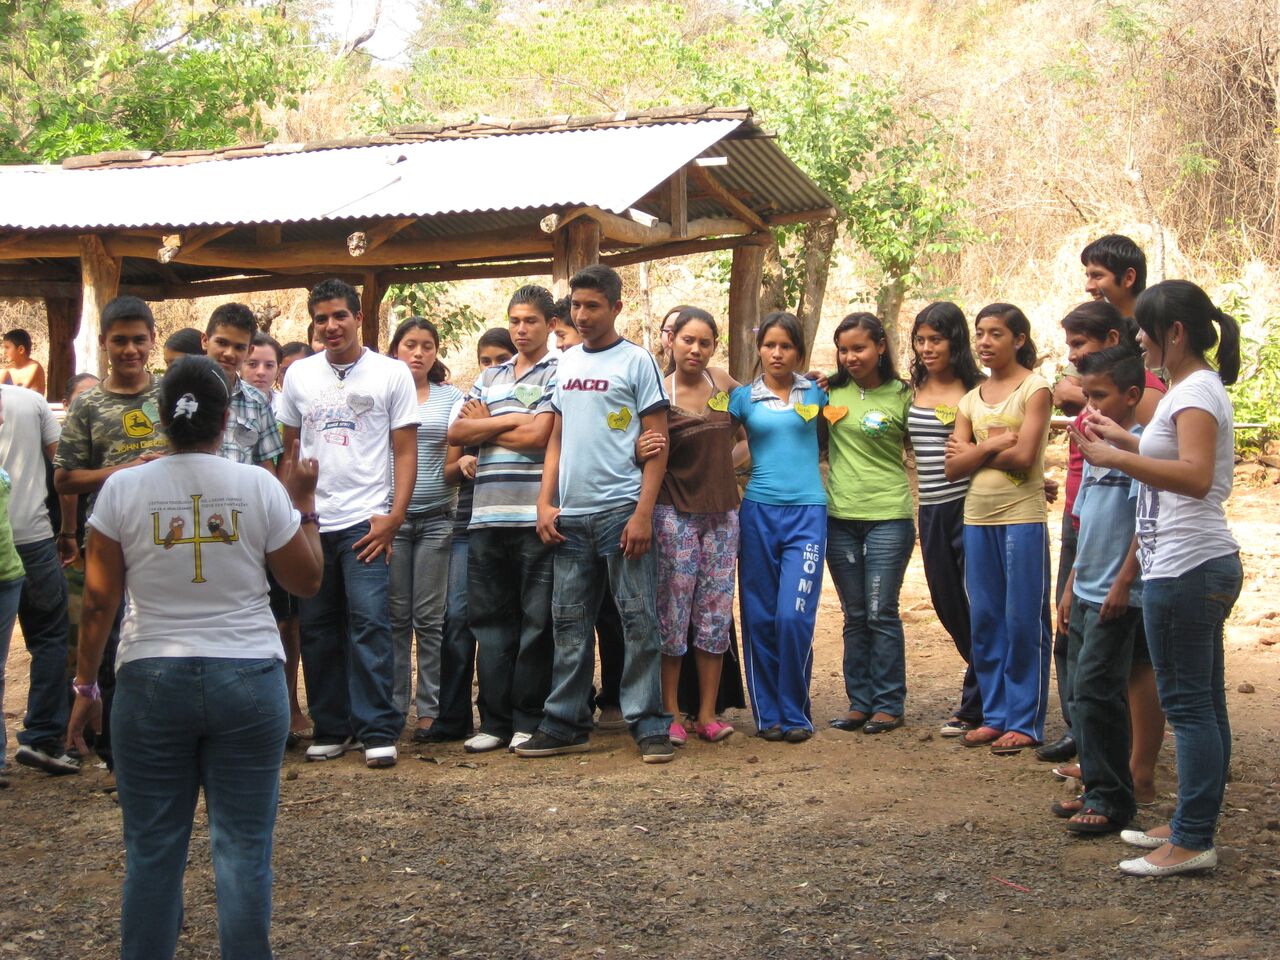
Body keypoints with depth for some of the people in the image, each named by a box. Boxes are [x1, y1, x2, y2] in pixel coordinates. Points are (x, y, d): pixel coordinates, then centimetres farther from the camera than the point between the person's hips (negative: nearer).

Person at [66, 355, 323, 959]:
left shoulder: (123, 489, -2)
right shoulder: (260, 487, -3)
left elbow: (97, 602, 1)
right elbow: (307, 580, 5)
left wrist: (85, 687, 10)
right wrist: (304, 506, 17)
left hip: (152, 682, 0)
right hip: (248, 681, 0)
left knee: (152, 848, 8)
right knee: (243, 846, 4)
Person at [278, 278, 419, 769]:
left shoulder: (391, 374, 2)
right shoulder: (299, 375, 11)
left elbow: (406, 450, 1)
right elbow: (287, 446, 16)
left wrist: (394, 516, -9)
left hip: (365, 521, -4)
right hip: (309, 521, 4)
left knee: (369, 624, -10)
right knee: (317, 628, 7)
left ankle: (378, 730, -4)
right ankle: (331, 728, 16)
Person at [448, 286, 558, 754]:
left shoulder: (557, 373, 2)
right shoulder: (491, 377, 19)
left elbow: (537, 436, -9)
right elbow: (456, 432, 9)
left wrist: (484, 426, 3)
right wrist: (509, 420, -3)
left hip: (535, 517, -5)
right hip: (487, 517, 5)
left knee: (536, 622, 0)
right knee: (490, 622, 6)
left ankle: (529, 720, 7)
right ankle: (495, 720, 12)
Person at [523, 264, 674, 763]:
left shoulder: (636, 361, -1)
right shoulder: (567, 362, 14)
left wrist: (643, 513, -13)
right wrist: (545, 504, 6)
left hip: (621, 510, -5)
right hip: (569, 515, 5)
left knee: (638, 619, -2)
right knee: (569, 623, 9)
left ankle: (649, 726, 3)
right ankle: (566, 725, 16)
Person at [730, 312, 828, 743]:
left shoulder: (815, 392, 8)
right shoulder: (744, 397, 7)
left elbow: (827, 440, 21)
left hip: (806, 512, -1)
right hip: (758, 512, 1)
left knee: (793, 616, -11)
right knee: (760, 618, 2)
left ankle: (796, 714, 3)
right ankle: (768, 713, 13)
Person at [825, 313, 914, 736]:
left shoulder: (902, 396, -2)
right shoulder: (831, 393, 7)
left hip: (888, 515, -3)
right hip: (840, 516, 4)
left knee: (881, 613, -3)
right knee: (854, 615, 10)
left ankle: (889, 704, 7)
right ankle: (860, 701, 17)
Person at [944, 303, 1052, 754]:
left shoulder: (1034, 388, -3)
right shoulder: (971, 398, 13)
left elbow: (1023, 455, -15)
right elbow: (953, 466, 4)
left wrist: (973, 454, -3)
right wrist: (993, 445, -10)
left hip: (1022, 518, -6)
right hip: (977, 518, 6)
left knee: (1024, 621, -2)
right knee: (984, 620, 9)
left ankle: (1026, 722, 4)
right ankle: (995, 715, 17)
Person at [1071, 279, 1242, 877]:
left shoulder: (1196, 390, -13)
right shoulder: (1190, 387, 17)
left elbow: (1196, 476, -27)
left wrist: (1115, 458, -29)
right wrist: (1123, 440, 18)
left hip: (1187, 569, -11)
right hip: (1198, 565, 11)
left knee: (1188, 703, -7)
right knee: (1201, 701, 13)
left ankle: (1192, 841, -2)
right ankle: (1194, 825, 21)